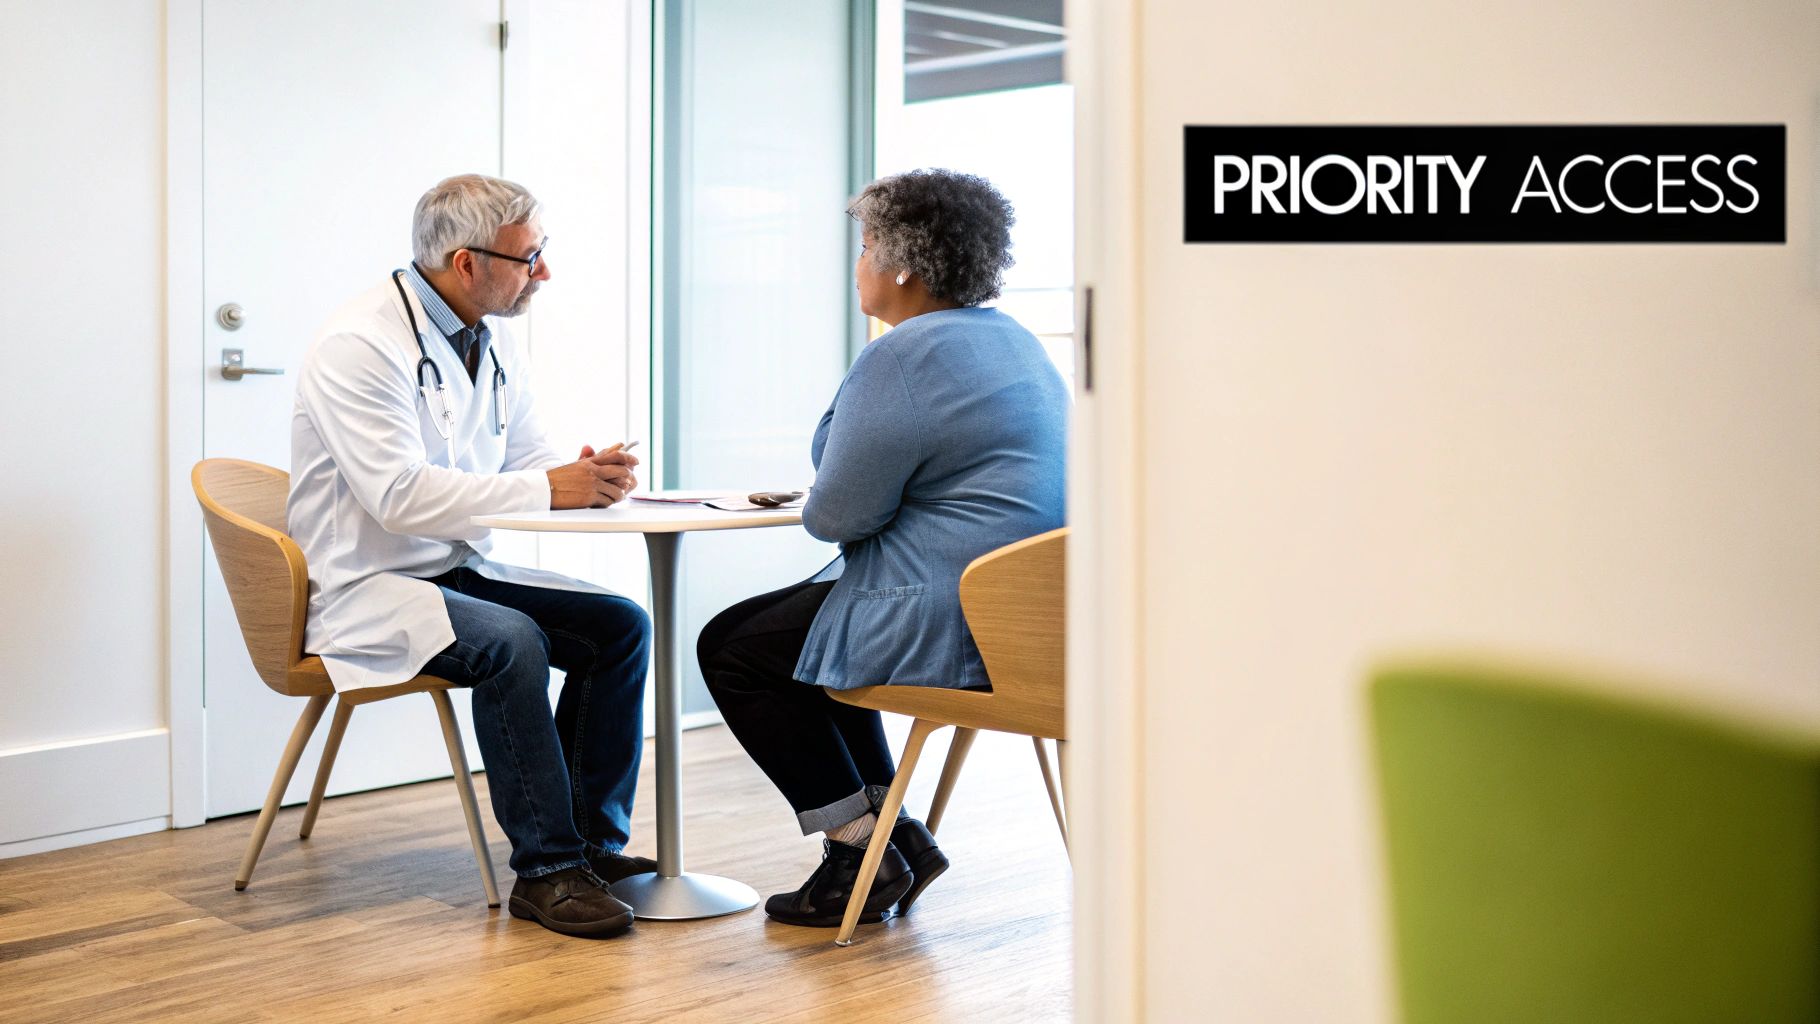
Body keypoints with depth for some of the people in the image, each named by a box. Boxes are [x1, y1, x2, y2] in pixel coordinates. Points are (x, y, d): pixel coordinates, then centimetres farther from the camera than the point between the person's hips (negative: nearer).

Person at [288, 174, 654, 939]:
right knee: (510, 642, -32)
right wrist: (547, 489, -30)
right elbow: (399, 494, -29)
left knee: (619, 625, -4)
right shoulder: (360, 344, -19)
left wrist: (589, 476, -13)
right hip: (364, 587, -9)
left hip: (457, 571, 9)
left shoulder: (494, 339, 8)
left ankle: (594, 840, 3)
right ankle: (546, 869, -21)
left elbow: (528, 460, 12)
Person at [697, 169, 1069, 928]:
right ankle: (897, 834, 23)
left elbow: (837, 514, -14)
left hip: (952, 621, -10)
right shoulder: (1013, 340, 13)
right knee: (809, 632, 28)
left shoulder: (901, 359, -18)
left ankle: (859, 850, 7)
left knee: (732, 648, 6)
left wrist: (813, 504, 8)